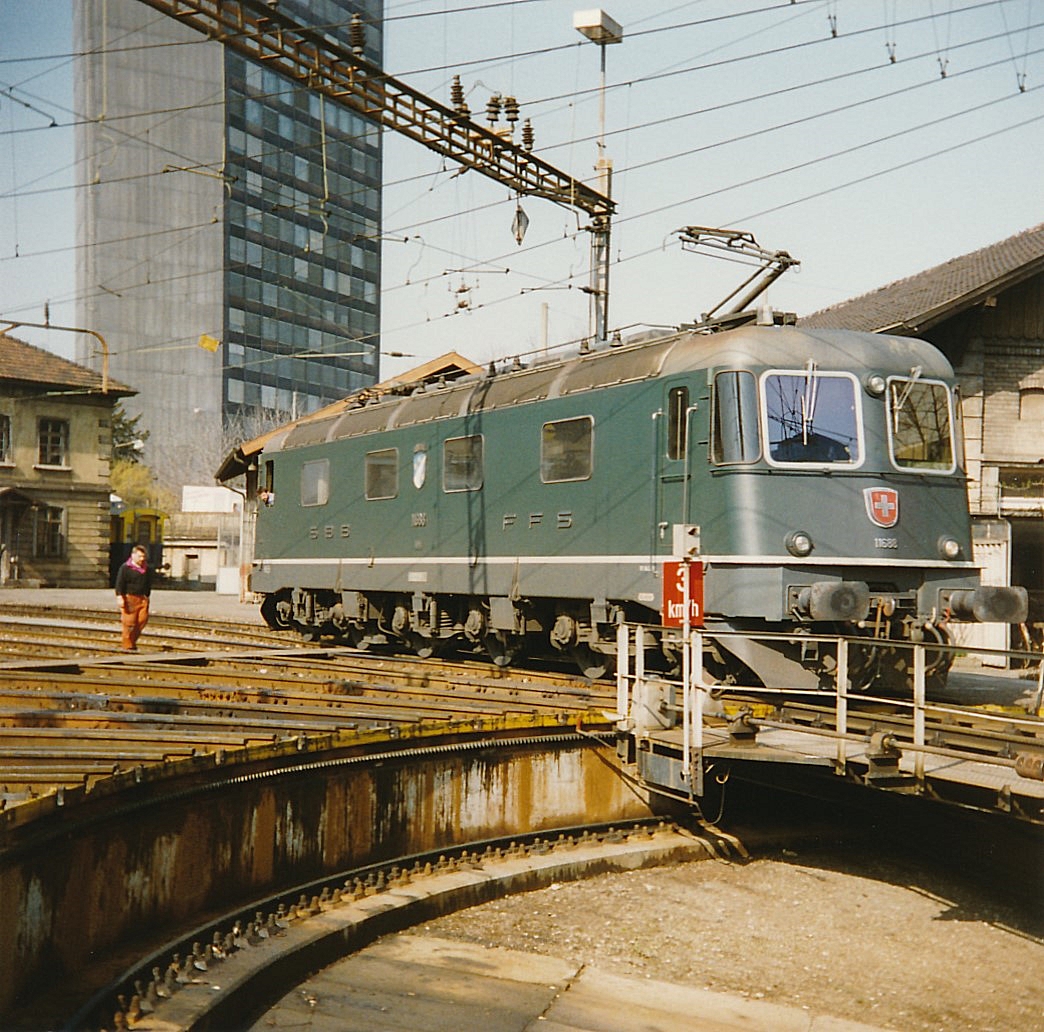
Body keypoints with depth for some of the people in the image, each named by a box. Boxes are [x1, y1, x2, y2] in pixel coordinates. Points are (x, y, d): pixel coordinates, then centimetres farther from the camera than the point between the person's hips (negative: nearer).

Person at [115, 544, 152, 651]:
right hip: (129, 597, -6)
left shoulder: (147, 570, 13)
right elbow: (119, 583, -8)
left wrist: (147, 596, 21)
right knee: (129, 622, -4)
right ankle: (127, 645, 4)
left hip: (142, 598, 6)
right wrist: (120, 597, -16)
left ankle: (132, 641, 14)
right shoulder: (125, 568, -4)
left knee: (142, 620, -1)